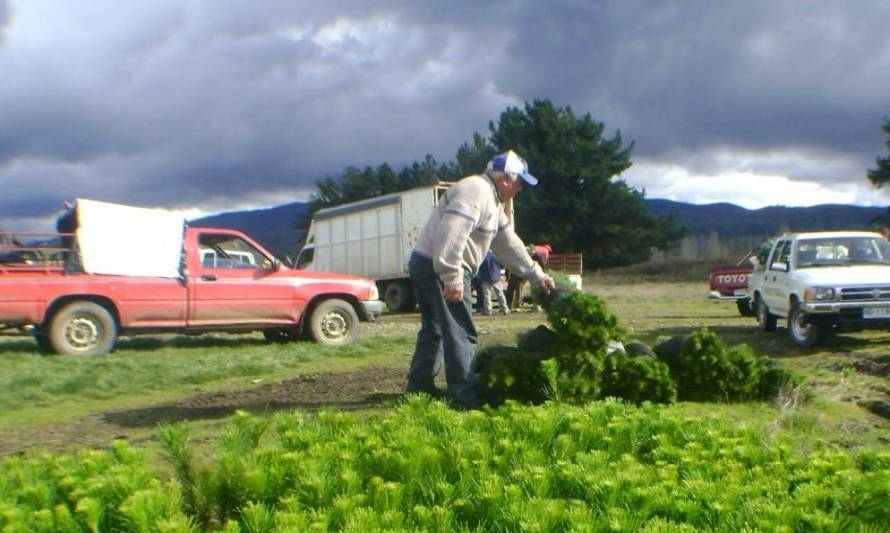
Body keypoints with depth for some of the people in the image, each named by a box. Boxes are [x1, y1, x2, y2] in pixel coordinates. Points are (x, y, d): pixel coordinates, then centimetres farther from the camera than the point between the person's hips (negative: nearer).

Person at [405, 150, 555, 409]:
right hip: (439, 267, -11)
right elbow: (452, 236, -28)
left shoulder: (492, 202, 20)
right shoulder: (476, 191, -15)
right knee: (461, 334, -8)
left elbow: (509, 244, 24)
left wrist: (537, 275, 23)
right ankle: (465, 397, -5)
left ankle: (419, 386, 31)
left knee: (434, 329, 21)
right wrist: (452, 279, -31)